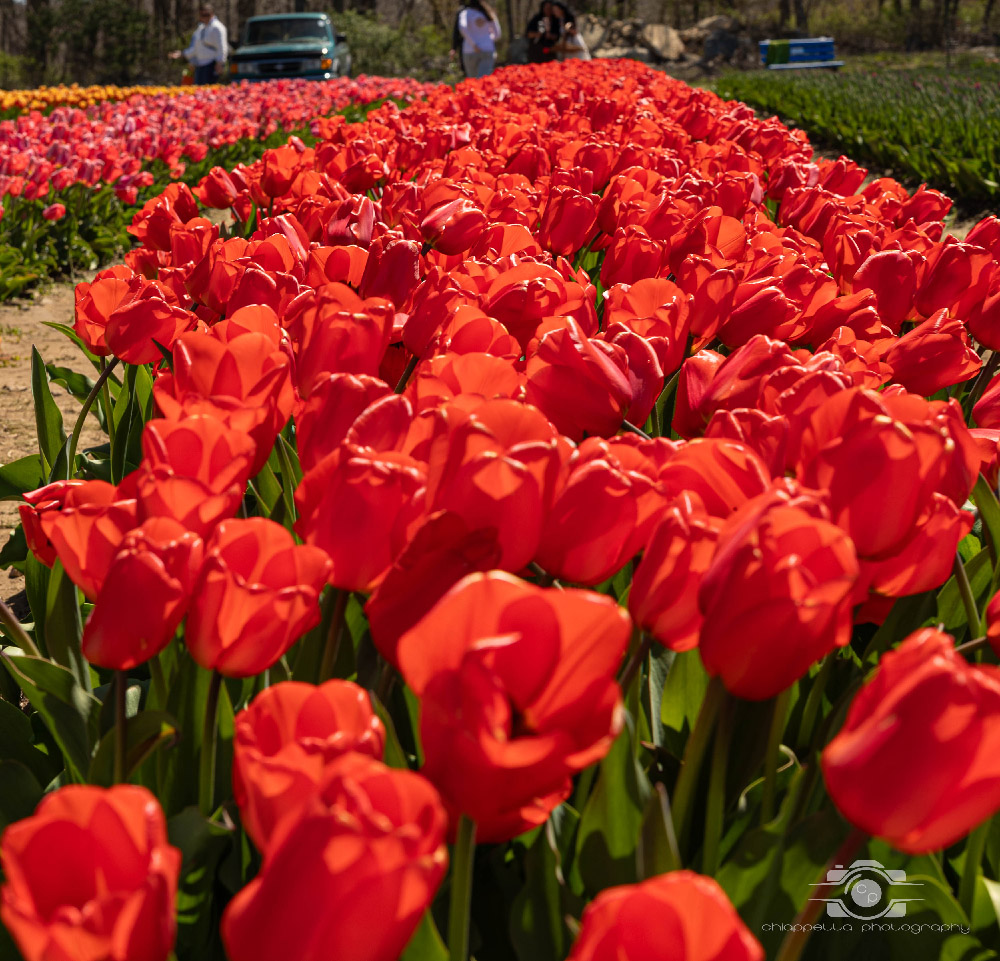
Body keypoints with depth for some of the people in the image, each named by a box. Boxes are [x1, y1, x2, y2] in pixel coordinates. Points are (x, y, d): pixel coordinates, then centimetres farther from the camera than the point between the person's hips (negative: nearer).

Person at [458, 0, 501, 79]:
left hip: (471, 52, -1)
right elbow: (497, 34, 18)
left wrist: (474, 44, -15)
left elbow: (462, 28, -17)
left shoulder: (466, 13, 3)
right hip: (488, 52, 2)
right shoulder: (490, 14, 13)